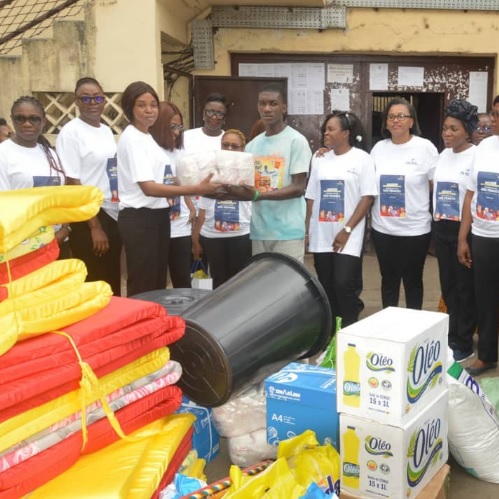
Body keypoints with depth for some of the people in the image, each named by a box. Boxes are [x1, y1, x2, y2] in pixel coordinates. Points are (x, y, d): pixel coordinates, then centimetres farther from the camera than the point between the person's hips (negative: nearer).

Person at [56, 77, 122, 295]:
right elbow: (73, 185, -13)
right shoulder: (70, 132, -10)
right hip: (89, 220, -7)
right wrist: (95, 226, -15)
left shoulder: (107, 131, 11)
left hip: (114, 216, 7)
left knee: (113, 286, 14)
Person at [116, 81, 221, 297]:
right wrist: (197, 189, -30)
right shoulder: (131, 138, -14)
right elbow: (148, 187, -24)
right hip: (139, 219, -9)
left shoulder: (148, 137, 14)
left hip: (158, 216, 9)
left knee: (158, 283, 15)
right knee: (143, 288, -2)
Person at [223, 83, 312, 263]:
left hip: (288, 232, -5)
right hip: (259, 231, 5)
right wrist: (228, 190, -12)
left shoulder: (296, 141, -5)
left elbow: (298, 188, -11)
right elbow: (247, 185, 11)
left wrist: (258, 195, -22)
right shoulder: (253, 145, 11)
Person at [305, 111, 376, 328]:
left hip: (347, 237, -4)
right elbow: (311, 197, 12)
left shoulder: (361, 158, -3)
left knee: (344, 285, -11)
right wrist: (306, 230, 7)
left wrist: (347, 230, -13)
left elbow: (367, 197, -7)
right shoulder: (319, 158, 10)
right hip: (321, 236, 5)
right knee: (327, 288, 9)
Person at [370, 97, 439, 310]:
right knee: (388, 280, 14)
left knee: (413, 281, 10)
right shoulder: (379, 148, 5)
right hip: (382, 228, 3)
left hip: (415, 229, -3)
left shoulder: (425, 147, -6)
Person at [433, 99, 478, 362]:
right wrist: (436, 219, 11)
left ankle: (464, 344, 14)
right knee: (447, 285, 13)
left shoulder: (477, 156, -11)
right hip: (441, 229, 6)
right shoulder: (443, 155, 9)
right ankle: (451, 337, 25)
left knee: (465, 287, 3)